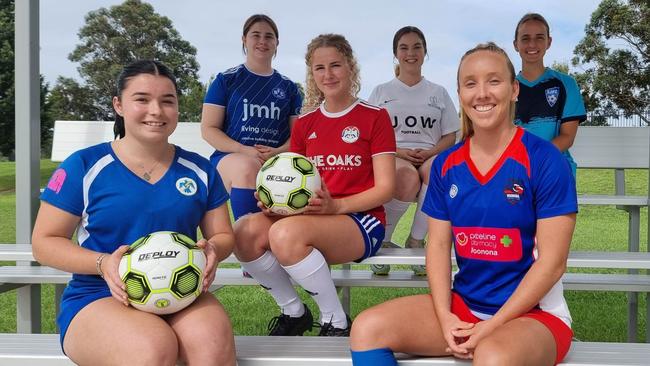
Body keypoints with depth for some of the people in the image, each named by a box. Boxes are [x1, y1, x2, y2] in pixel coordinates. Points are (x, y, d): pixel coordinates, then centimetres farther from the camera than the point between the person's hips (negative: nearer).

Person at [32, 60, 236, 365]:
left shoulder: (199, 169, 9)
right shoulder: (84, 166, 0)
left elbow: (223, 235, 15)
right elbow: (44, 242, 1)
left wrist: (212, 251, -10)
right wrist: (103, 264, -17)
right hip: (99, 296, -2)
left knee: (213, 340, -33)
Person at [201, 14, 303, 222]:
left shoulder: (288, 87, 20)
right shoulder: (227, 80, 12)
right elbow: (208, 129, 5)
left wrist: (278, 152, -10)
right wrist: (244, 150, -12)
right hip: (230, 156, -2)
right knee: (248, 168, -39)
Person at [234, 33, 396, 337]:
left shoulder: (374, 117, 0)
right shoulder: (304, 124, 14)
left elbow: (385, 188, -5)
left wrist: (336, 205, -20)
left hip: (361, 222, -5)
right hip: (309, 218, 5)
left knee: (286, 233, -34)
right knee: (245, 230, -24)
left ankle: (336, 321, -14)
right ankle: (293, 312, -1)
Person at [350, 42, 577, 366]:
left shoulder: (544, 160, -10)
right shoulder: (445, 166, 5)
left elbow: (552, 261, -13)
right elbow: (438, 245, 5)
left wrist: (490, 327, -16)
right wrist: (444, 317, -11)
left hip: (533, 311, -5)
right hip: (464, 304, 5)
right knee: (368, 329, -13)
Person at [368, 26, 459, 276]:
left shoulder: (438, 93, 21)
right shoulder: (381, 92, 17)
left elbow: (450, 136, 15)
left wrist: (429, 153, -8)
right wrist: (398, 151, -10)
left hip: (430, 156, 2)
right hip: (392, 157, -1)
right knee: (408, 177, -40)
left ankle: (416, 241, -22)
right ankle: (382, 241, -17)